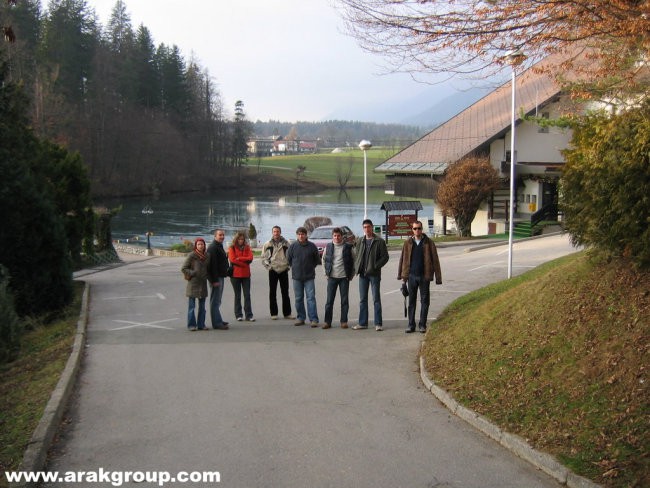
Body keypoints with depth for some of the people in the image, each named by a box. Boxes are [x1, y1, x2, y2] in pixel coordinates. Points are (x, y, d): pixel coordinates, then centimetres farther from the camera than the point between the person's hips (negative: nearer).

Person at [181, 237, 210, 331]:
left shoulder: (207, 256, 8)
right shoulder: (192, 256, -8)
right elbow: (183, 269, -6)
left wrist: (206, 276, 5)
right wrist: (193, 273, -15)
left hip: (203, 283, 5)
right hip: (193, 283, -5)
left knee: (202, 306, 8)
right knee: (192, 306, -1)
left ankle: (201, 324, 15)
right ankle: (191, 325, 4)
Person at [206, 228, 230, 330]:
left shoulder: (219, 247, 18)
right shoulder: (213, 247, -15)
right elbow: (212, 264, -22)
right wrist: (214, 280, -25)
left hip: (220, 276, 11)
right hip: (216, 278, -11)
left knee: (217, 300, 17)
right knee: (215, 301, -8)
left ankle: (218, 320, 25)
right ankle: (217, 323, -7)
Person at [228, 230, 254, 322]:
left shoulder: (247, 247, 10)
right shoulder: (232, 248, 0)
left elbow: (250, 258, -4)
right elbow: (232, 259, -13)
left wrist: (239, 258, -14)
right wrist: (244, 263, -10)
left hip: (246, 274, 2)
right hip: (235, 274, -2)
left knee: (247, 295, 0)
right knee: (237, 295, 6)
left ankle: (249, 315, 1)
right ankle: (238, 315, 12)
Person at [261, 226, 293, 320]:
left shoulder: (286, 243, 3)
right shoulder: (268, 244, 2)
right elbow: (263, 257, 5)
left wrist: (288, 265, -3)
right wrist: (268, 266, -7)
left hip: (284, 270, 1)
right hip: (273, 271, 0)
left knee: (285, 293, 6)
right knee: (272, 293, 3)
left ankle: (287, 313, 12)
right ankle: (273, 313, 9)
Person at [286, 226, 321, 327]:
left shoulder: (312, 246, -2)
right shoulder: (293, 246, 0)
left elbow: (317, 260, 10)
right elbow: (288, 259, 12)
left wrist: (311, 267, 7)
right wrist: (295, 267, 9)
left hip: (309, 277, -2)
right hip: (296, 277, 2)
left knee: (311, 298, -6)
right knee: (298, 299, 8)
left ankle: (314, 319, -5)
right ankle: (300, 318, 18)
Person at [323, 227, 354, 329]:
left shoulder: (348, 247, 0)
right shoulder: (328, 247, 5)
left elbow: (353, 261, 6)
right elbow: (324, 260, 17)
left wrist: (351, 274, 2)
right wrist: (326, 272, 10)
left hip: (344, 277, -1)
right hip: (332, 277, 1)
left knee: (344, 300, 3)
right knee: (329, 300, 1)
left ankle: (344, 321, 10)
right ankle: (327, 321, 6)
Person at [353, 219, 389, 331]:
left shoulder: (379, 241, -4)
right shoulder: (359, 241, 10)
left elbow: (385, 257, -6)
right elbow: (356, 255, 17)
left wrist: (375, 266, -15)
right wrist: (357, 267, 2)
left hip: (374, 274, -4)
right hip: (362, 274, 5)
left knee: (376, 299, -1)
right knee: (362, 299, 8)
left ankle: (378, 323, 3)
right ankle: (362, 323, 15)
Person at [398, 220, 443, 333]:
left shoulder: (428, 243, 0)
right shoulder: (407, 243, 5)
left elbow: (435, 260, 0)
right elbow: (403, 259, 10)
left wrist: (438, 277, -3)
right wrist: (401, 275, 8)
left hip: (424, 277, -1)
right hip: (412, 276, 2)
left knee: (424, 301, 4)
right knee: (411, 302, 5)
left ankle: (422, 325, 13)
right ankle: (411, 325, 12)